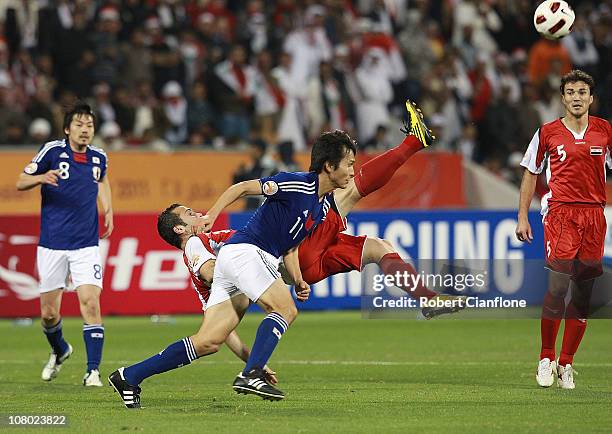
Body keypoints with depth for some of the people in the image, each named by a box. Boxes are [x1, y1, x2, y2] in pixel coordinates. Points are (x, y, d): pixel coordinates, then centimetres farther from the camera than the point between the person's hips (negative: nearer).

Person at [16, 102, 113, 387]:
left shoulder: (99, 158, 5)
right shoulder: (53, 151, -5)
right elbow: (20, 183, -1)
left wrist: (108, 209, 16)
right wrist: (42, 178, -22)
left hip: (86, 246, 1)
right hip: (52, 244, -1)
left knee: (91, 305, -15)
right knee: (49, 314, 5)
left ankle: (93, 371, -11)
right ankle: (59, 351, 37)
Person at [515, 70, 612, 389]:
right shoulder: (548, 132, 5)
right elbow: (531, 174, 11)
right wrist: (522, 217, 6)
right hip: (559, 213, -2)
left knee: (584, 295, 2)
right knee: (558, 286, -14)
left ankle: (566, 364, 10)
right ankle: (546, 359, 0)